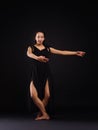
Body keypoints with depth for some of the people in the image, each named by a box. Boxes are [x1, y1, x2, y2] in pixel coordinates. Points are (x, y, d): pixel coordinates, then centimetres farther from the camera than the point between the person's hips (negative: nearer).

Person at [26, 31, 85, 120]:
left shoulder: (48, 49, 12)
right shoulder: (31, 48, 6)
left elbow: (62, 52, 12)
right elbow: (29, 54, -18)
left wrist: (76, 53, 8)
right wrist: (37, 57, -41)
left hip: (45, 74, 1)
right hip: (35, 74, -1)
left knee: (47, 95, -14)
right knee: (33, 95, -16)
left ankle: (40, 114, 7)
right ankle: (45, 114, -3)